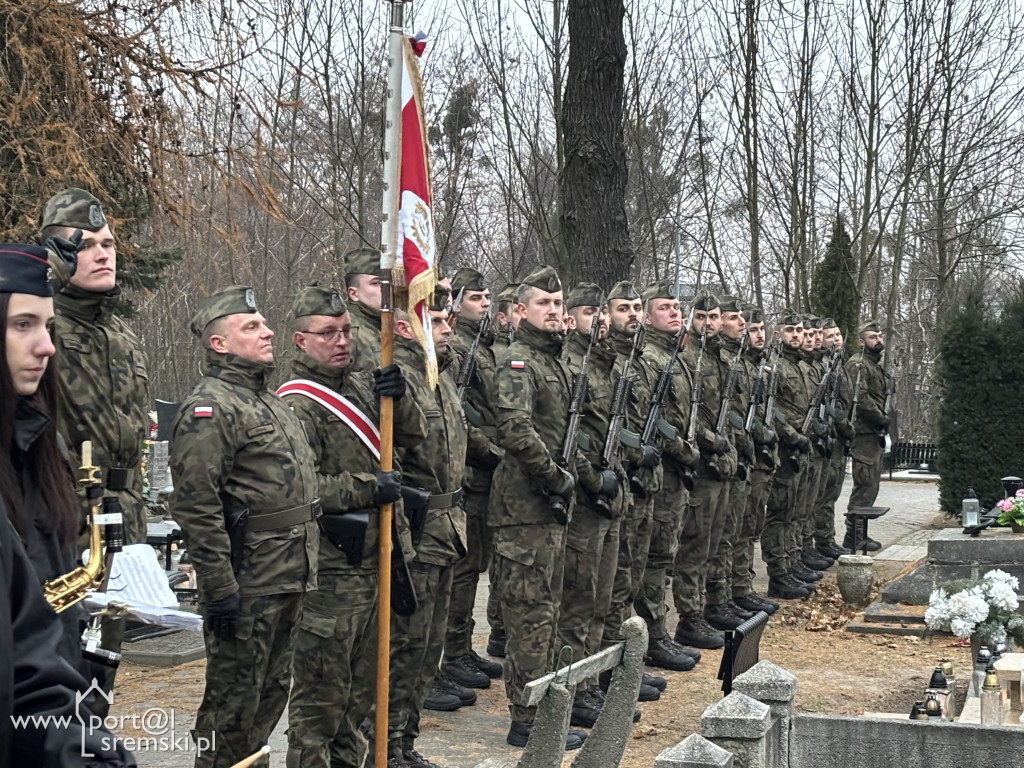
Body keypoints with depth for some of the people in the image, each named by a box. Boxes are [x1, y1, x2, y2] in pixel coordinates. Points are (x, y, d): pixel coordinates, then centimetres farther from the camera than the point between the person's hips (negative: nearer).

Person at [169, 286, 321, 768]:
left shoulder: (272, 403, 17)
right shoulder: (209, 407, -15)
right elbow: (196, 507, -21)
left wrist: (302, 569, 23)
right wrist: (219, 590, -23)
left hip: (289, 581, 9)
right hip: (247, 586, -9)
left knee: (271, 692, 18)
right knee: (234, 700, 1)